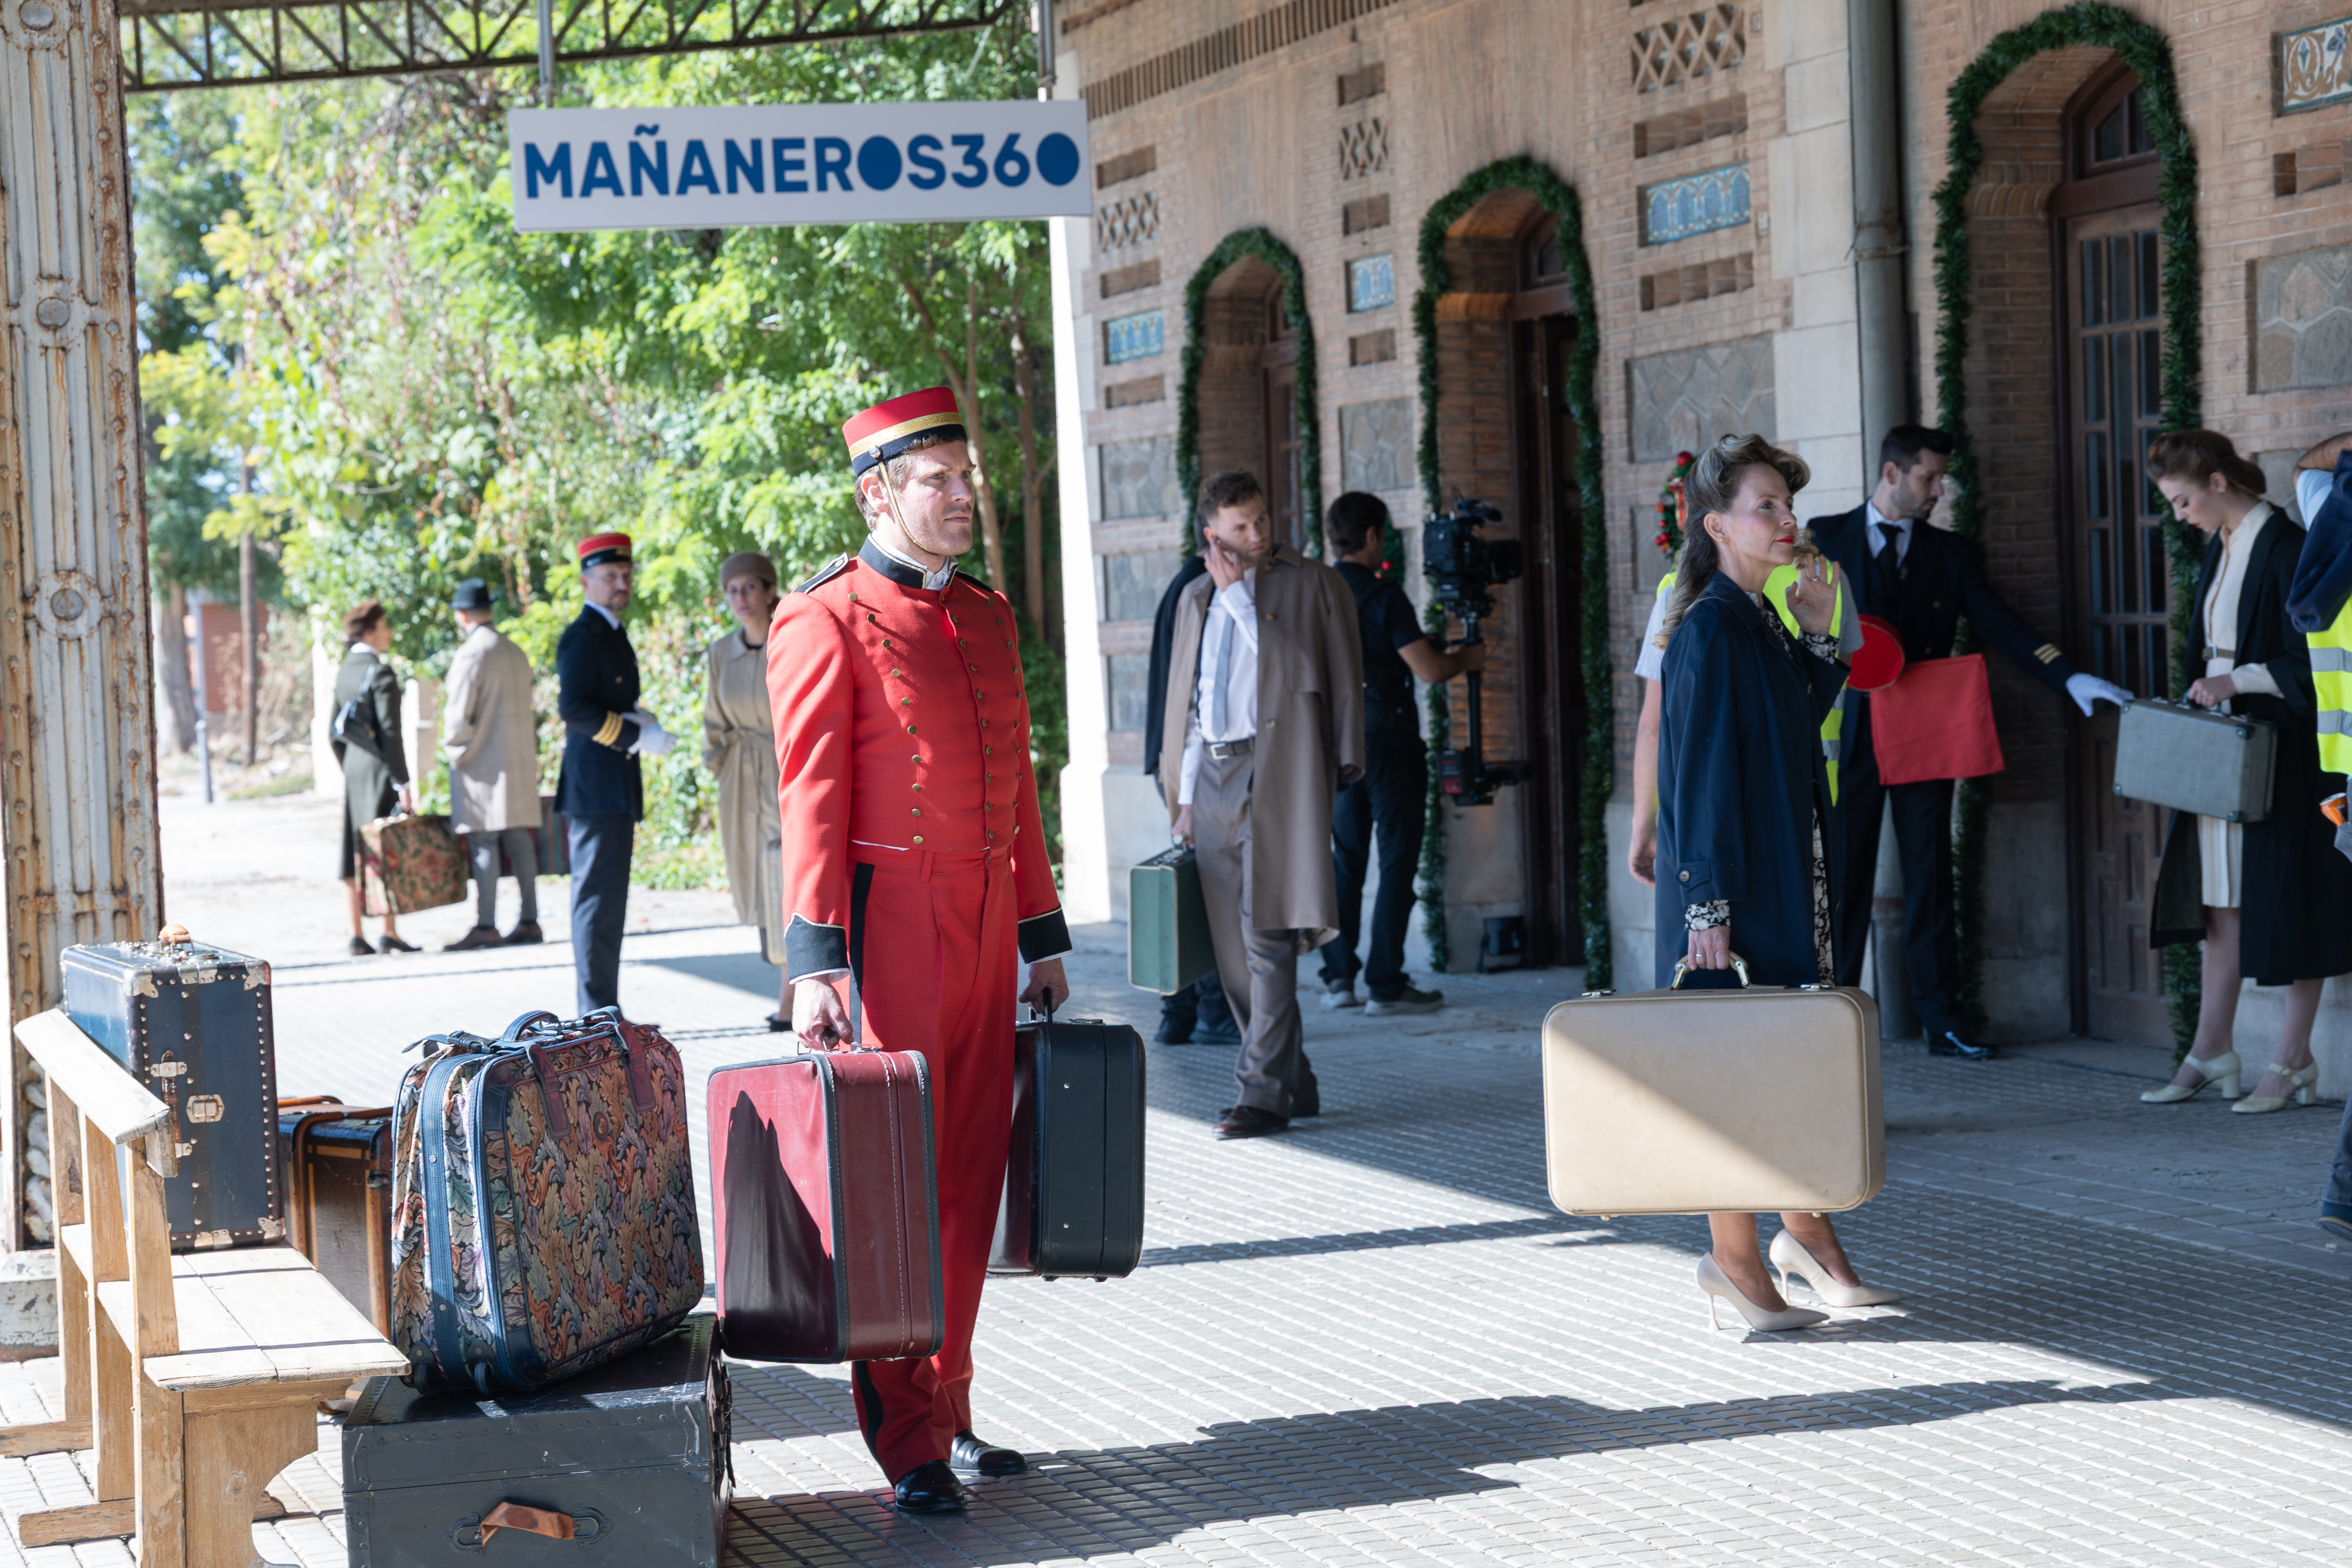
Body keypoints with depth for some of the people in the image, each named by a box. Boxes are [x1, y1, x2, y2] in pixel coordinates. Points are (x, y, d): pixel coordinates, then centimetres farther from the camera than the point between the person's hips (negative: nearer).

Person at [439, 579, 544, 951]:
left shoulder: (470, 655, -11)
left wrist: (455, 750, -2)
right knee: (520, 842, 8)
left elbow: (458, 715, -15)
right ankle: (530, 921, 8)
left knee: (483, 843, -7)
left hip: (483, 765, -7)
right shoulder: (516, 654, 13)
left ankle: (486, 927, -10)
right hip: (520, 763, 7)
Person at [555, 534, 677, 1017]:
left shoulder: (611, 634, 20)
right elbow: (574, 708, -22)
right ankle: (599, 1010, -11)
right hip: (596, 788, -11)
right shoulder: (582, 637, -12)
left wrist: (639, 723, 8)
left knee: (605, 899, 12)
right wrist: (638, 736, -19)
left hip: (614, 789, 11)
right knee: (598, 898, -10)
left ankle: (601, 1011, 16)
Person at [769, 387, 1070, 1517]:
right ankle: (909, 1447, 1)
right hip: (892, 929, -7)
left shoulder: (987, 616, 16)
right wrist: (813, 961, -18)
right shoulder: (827, 621, -6)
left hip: (981, 933, 7)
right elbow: (810, 796, -12)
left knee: (969, 1177, 10)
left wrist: (1043, 937, 17)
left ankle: (950, 1411, 20)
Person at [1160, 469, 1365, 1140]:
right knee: (1234, 950, 6)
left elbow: (1343, 679, -8)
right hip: (1212, 775, 6)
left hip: (1278, 773, -5)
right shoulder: (1196, 598, 19)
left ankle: (1265, 1093, -11)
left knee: (1266, 937, -12)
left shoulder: (1311, 584, 5)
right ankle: (1292, 1082, 17)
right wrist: (1184, 796, 16)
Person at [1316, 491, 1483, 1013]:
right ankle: (1386, 984, -2)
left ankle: (1338, 976, 10)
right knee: (1397, 863, -1)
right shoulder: (1382, 596, -14)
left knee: (1345, 861, 13)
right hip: (1389, 744, -6)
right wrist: (1466, 659, 3)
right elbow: (1428, 670, -18)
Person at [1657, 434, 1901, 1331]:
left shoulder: (1764, 624, 10)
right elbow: (1699, 772, -18)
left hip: (1790, 865, 9)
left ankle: (1806, 1232, 24)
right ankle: (1733, 1261, 6)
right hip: (1737, 876, -9)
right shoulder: (1711, 631, -15)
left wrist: (1819, 635, 8)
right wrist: (1708, 905, -20)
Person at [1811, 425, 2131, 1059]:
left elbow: (2002, 626, 2)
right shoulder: (1828, 539, 5)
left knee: (1930, 876, 3)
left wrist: (2071, 679, -11)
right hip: (1851, 733, -2)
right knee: (1844, 875, 1)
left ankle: (1940, 1019, 4)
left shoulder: (1950, 553, 10)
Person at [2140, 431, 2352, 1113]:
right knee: (2222, 895, 9)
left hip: (2281, 749, -8)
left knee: (2286, 897, -2)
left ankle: (2293, 1061, 4)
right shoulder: (2220, 546, 12)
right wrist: (2209, 688, 7)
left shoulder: (2286, 549, -15)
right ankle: (2212, 1053, 14)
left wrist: (2235, 680, -19)